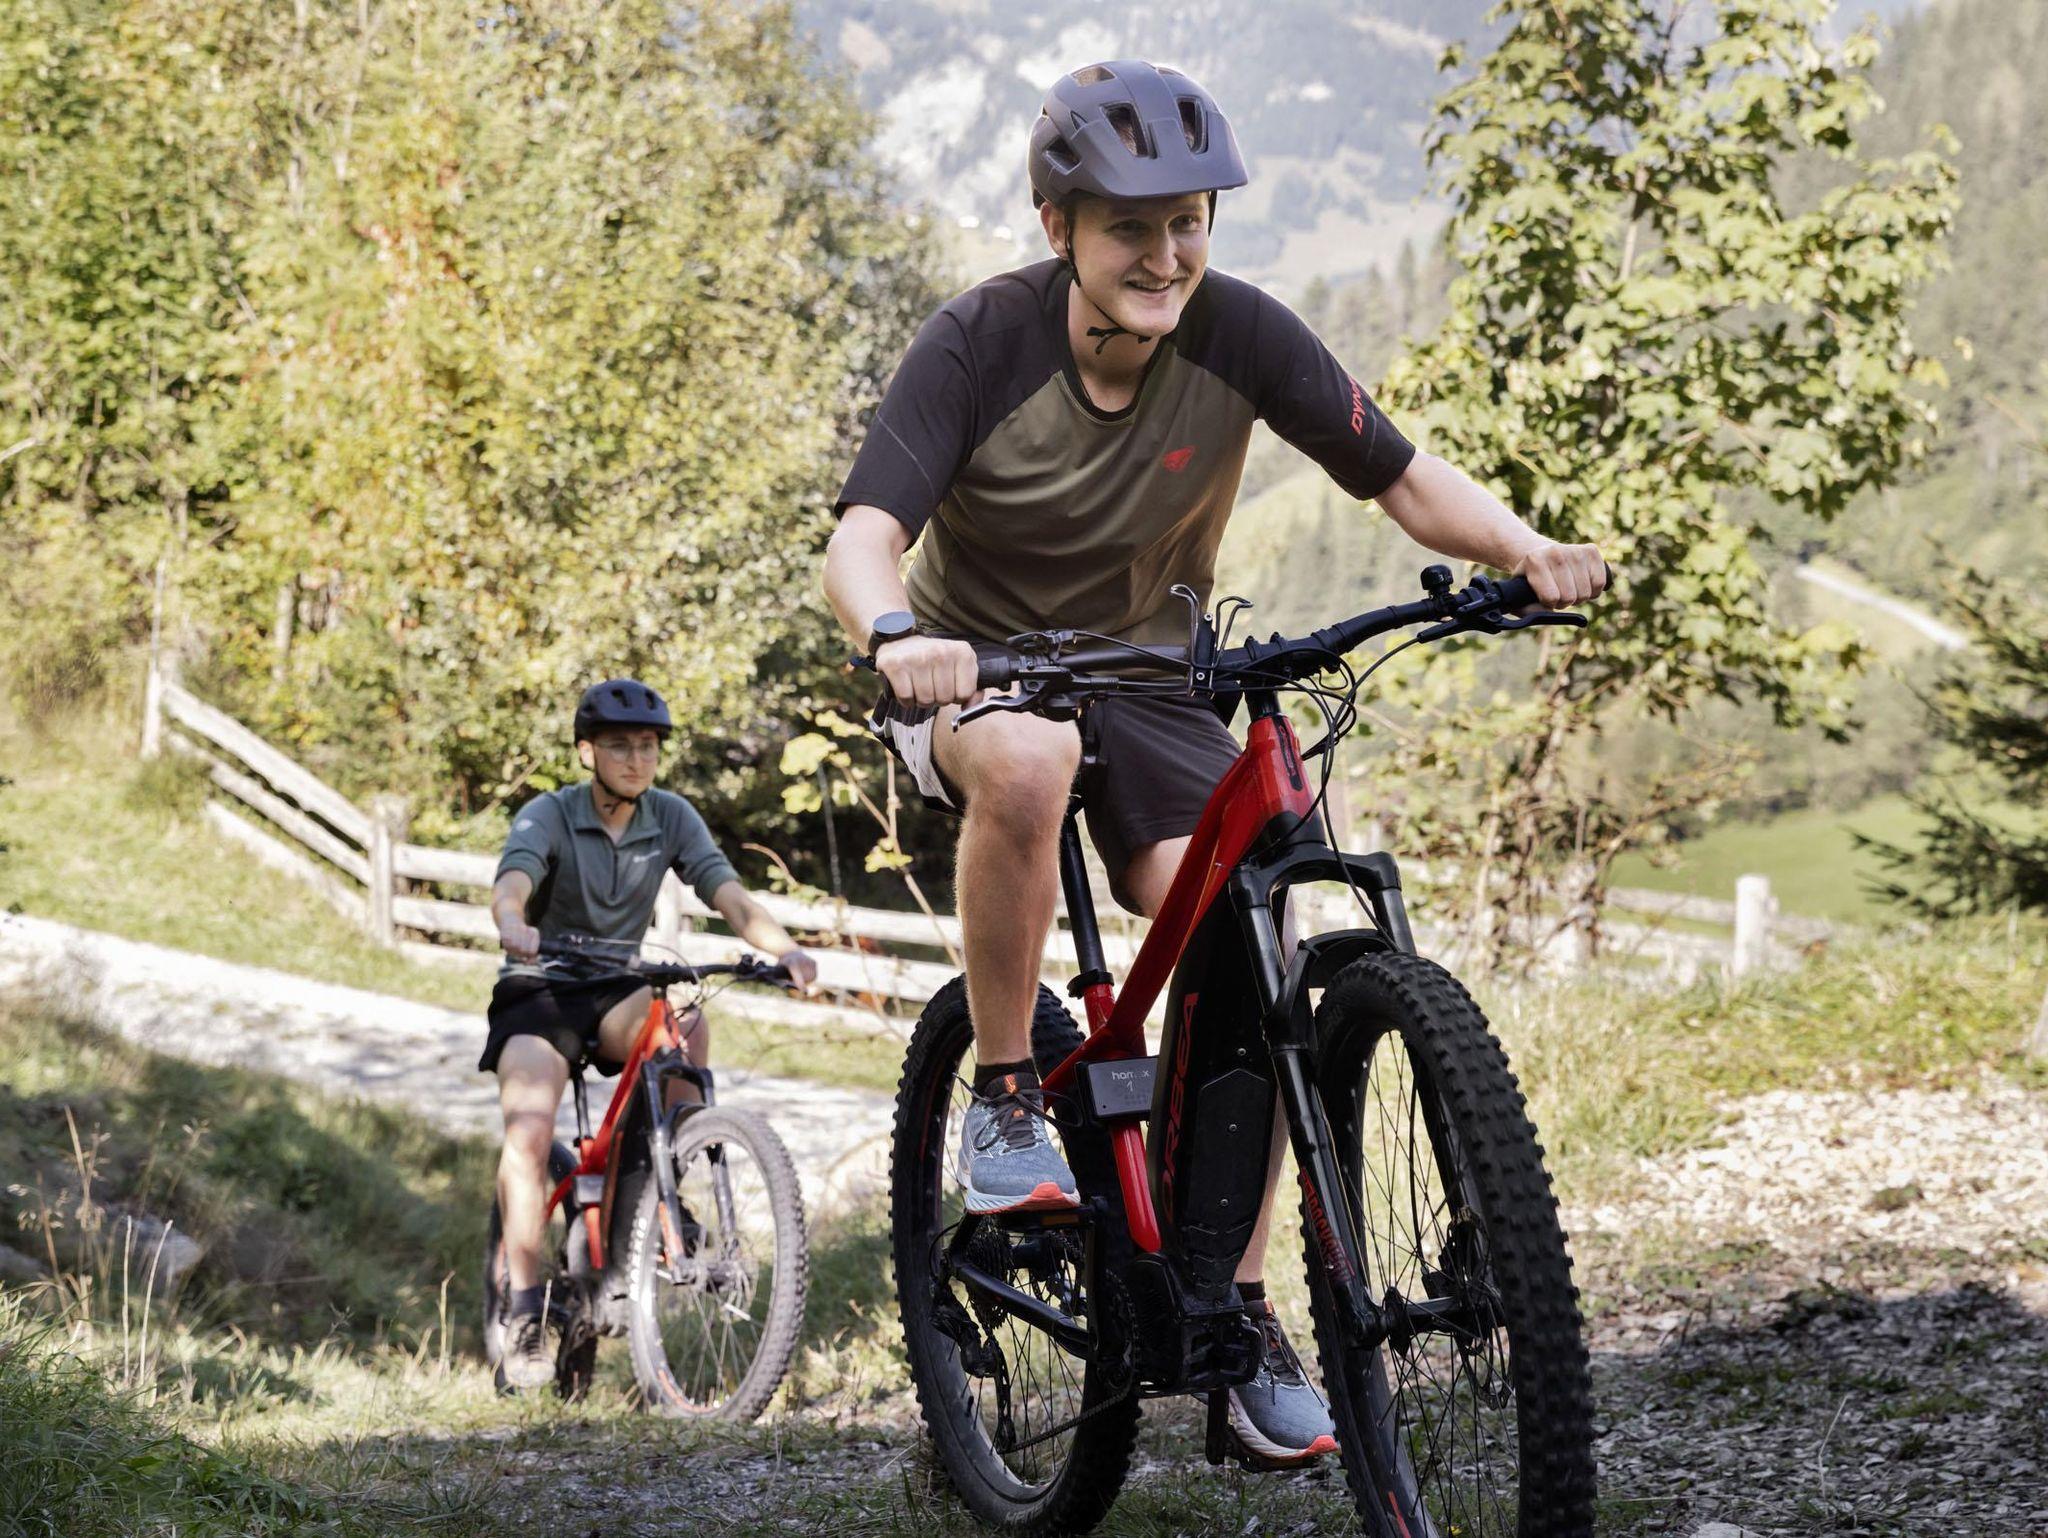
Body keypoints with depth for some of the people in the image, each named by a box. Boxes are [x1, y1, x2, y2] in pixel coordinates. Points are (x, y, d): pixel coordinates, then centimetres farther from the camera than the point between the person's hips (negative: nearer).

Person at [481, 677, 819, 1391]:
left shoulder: (672, 818, -3)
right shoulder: (547, 816, -12)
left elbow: (727, 891, -15)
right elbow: (511, 882, -32)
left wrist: (783, 946, -36)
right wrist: (514, 926, -57)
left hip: (616, 992, 3)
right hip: (539, 992, -3)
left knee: (686, 1025, -32)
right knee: (529, 1135, -25)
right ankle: (524, 1314, -19)